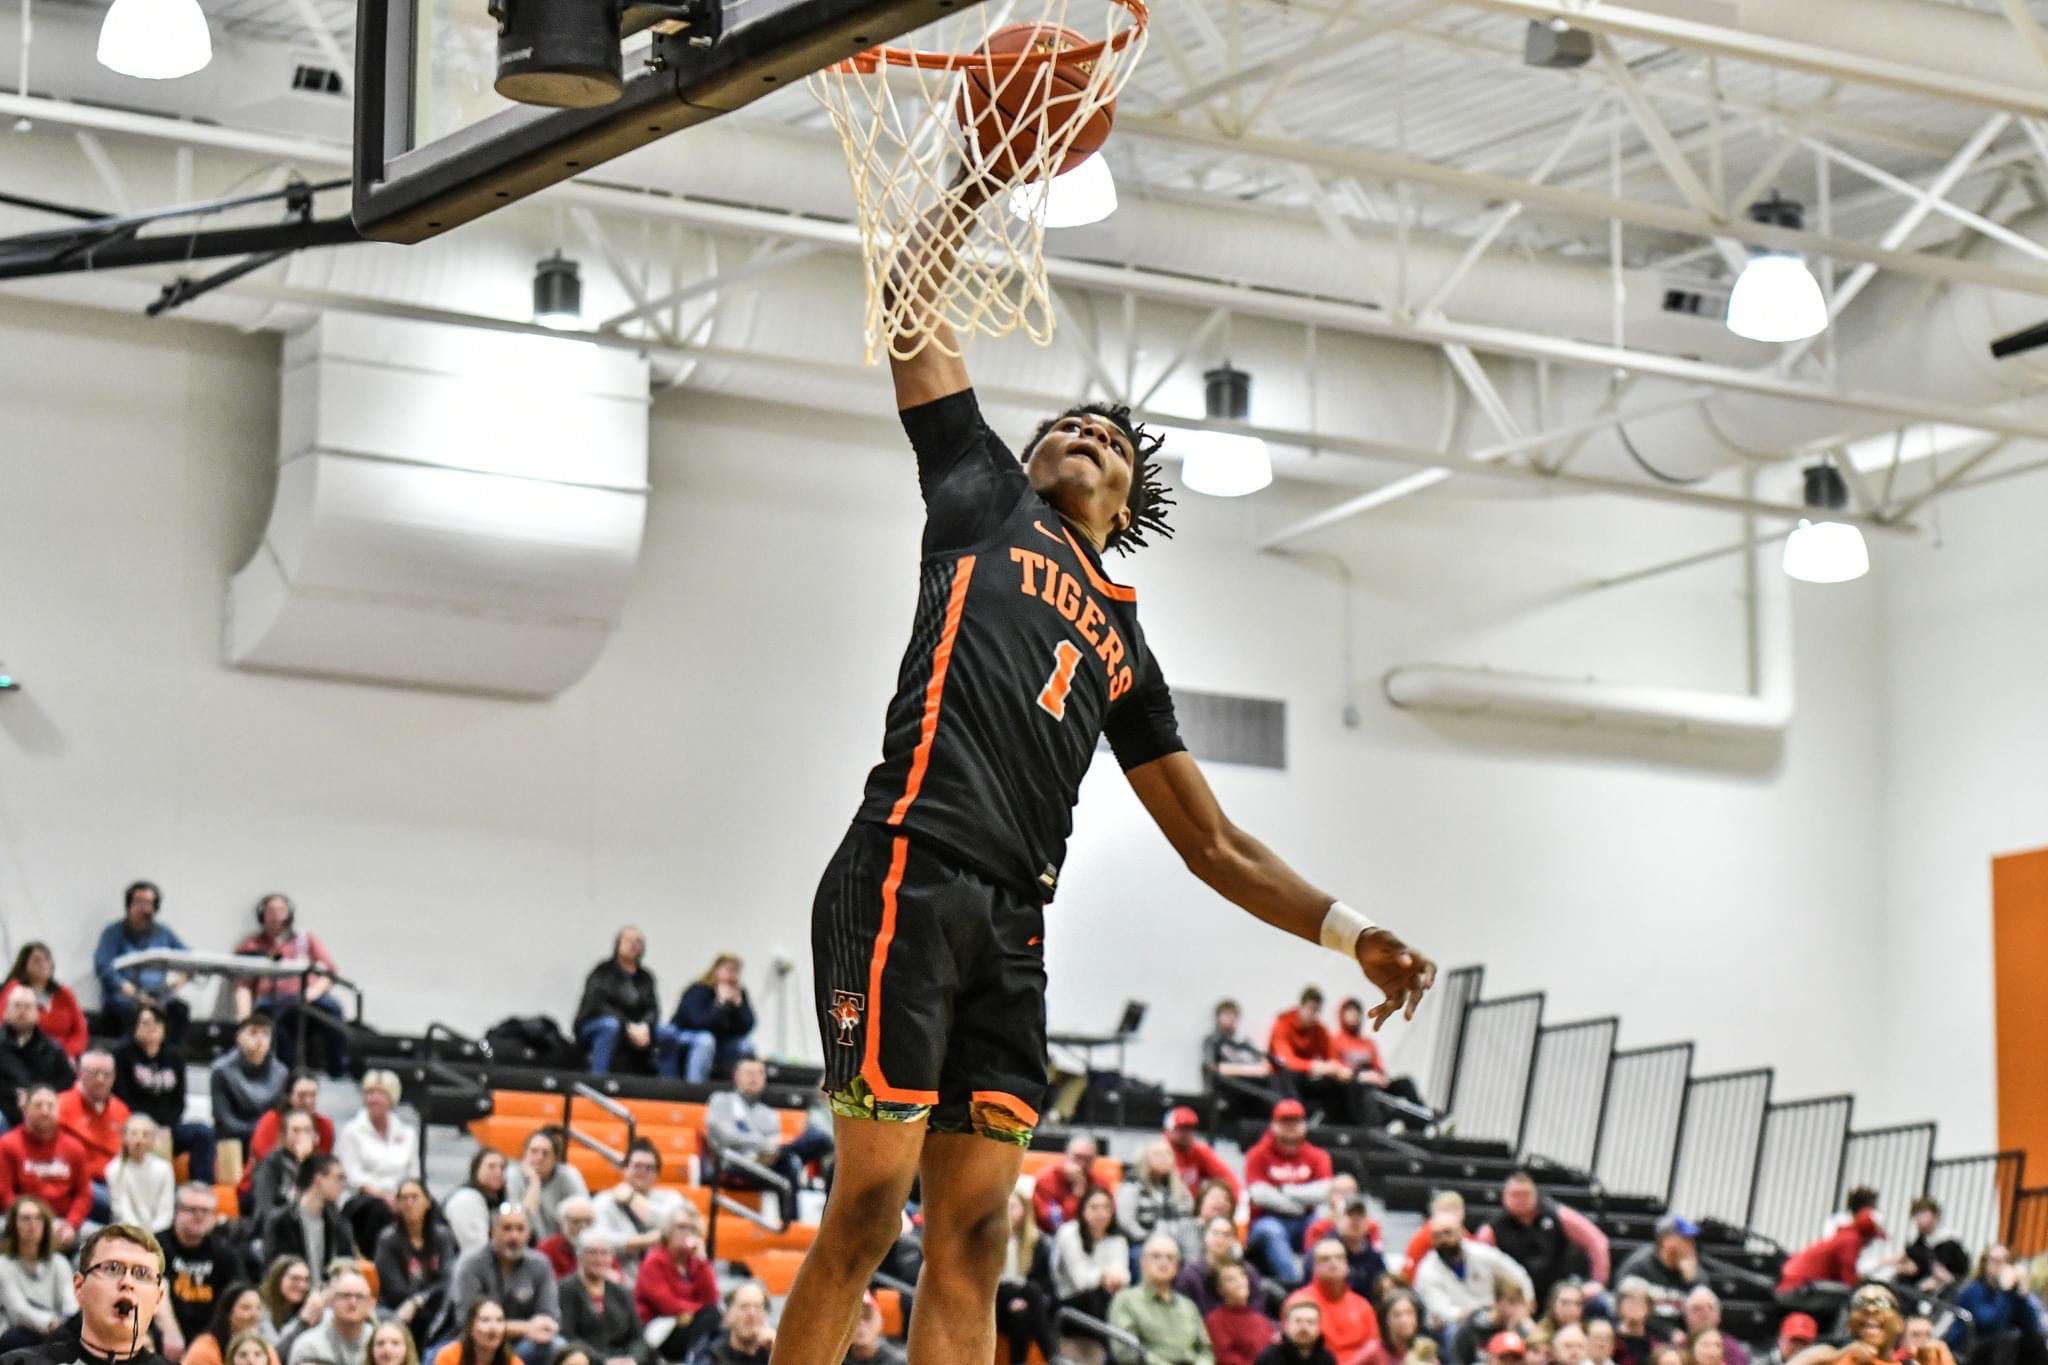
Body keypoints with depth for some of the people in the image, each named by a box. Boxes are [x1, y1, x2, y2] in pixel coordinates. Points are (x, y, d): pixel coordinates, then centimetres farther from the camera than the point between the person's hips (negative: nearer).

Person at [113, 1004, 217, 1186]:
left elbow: (178, 1101, 12)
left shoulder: (174, 1057, 14)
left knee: (204, 1132, -22)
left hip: (167, 1128, 4)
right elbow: (122, 1098, -4)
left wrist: (167, 1128, -8)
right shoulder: (124, 1053, 2)